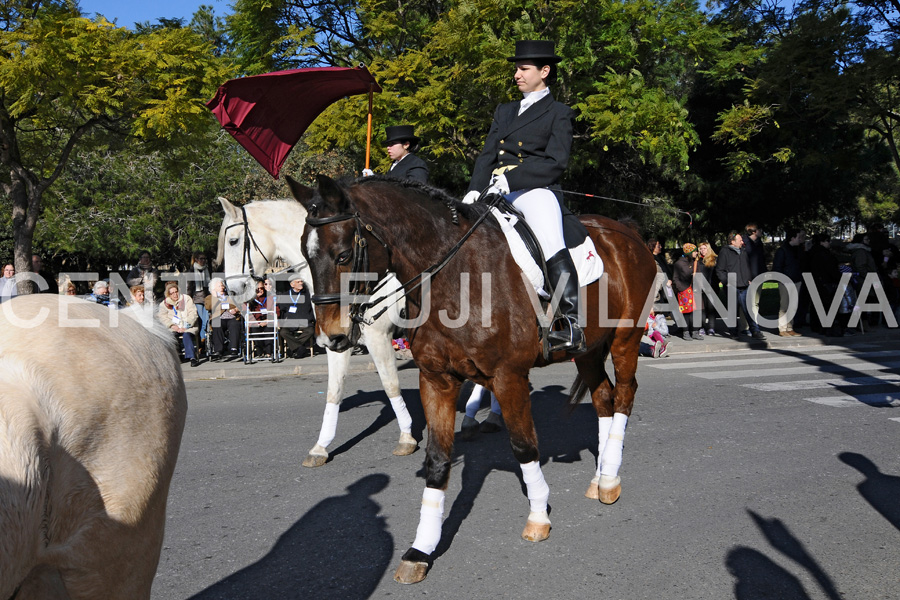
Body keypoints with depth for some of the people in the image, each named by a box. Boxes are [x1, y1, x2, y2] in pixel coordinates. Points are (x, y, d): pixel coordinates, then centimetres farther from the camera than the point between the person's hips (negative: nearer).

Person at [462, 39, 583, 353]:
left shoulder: (559, 113, 9)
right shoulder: (504, 111, 27)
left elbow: (555, 163, -5)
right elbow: (487, 156, 18)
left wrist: (510, 179, -16)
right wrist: (475, 189, -2)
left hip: (534, 190, -6)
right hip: (495, 192, 6)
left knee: (552, 244, -30)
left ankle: (570, 324, -26)